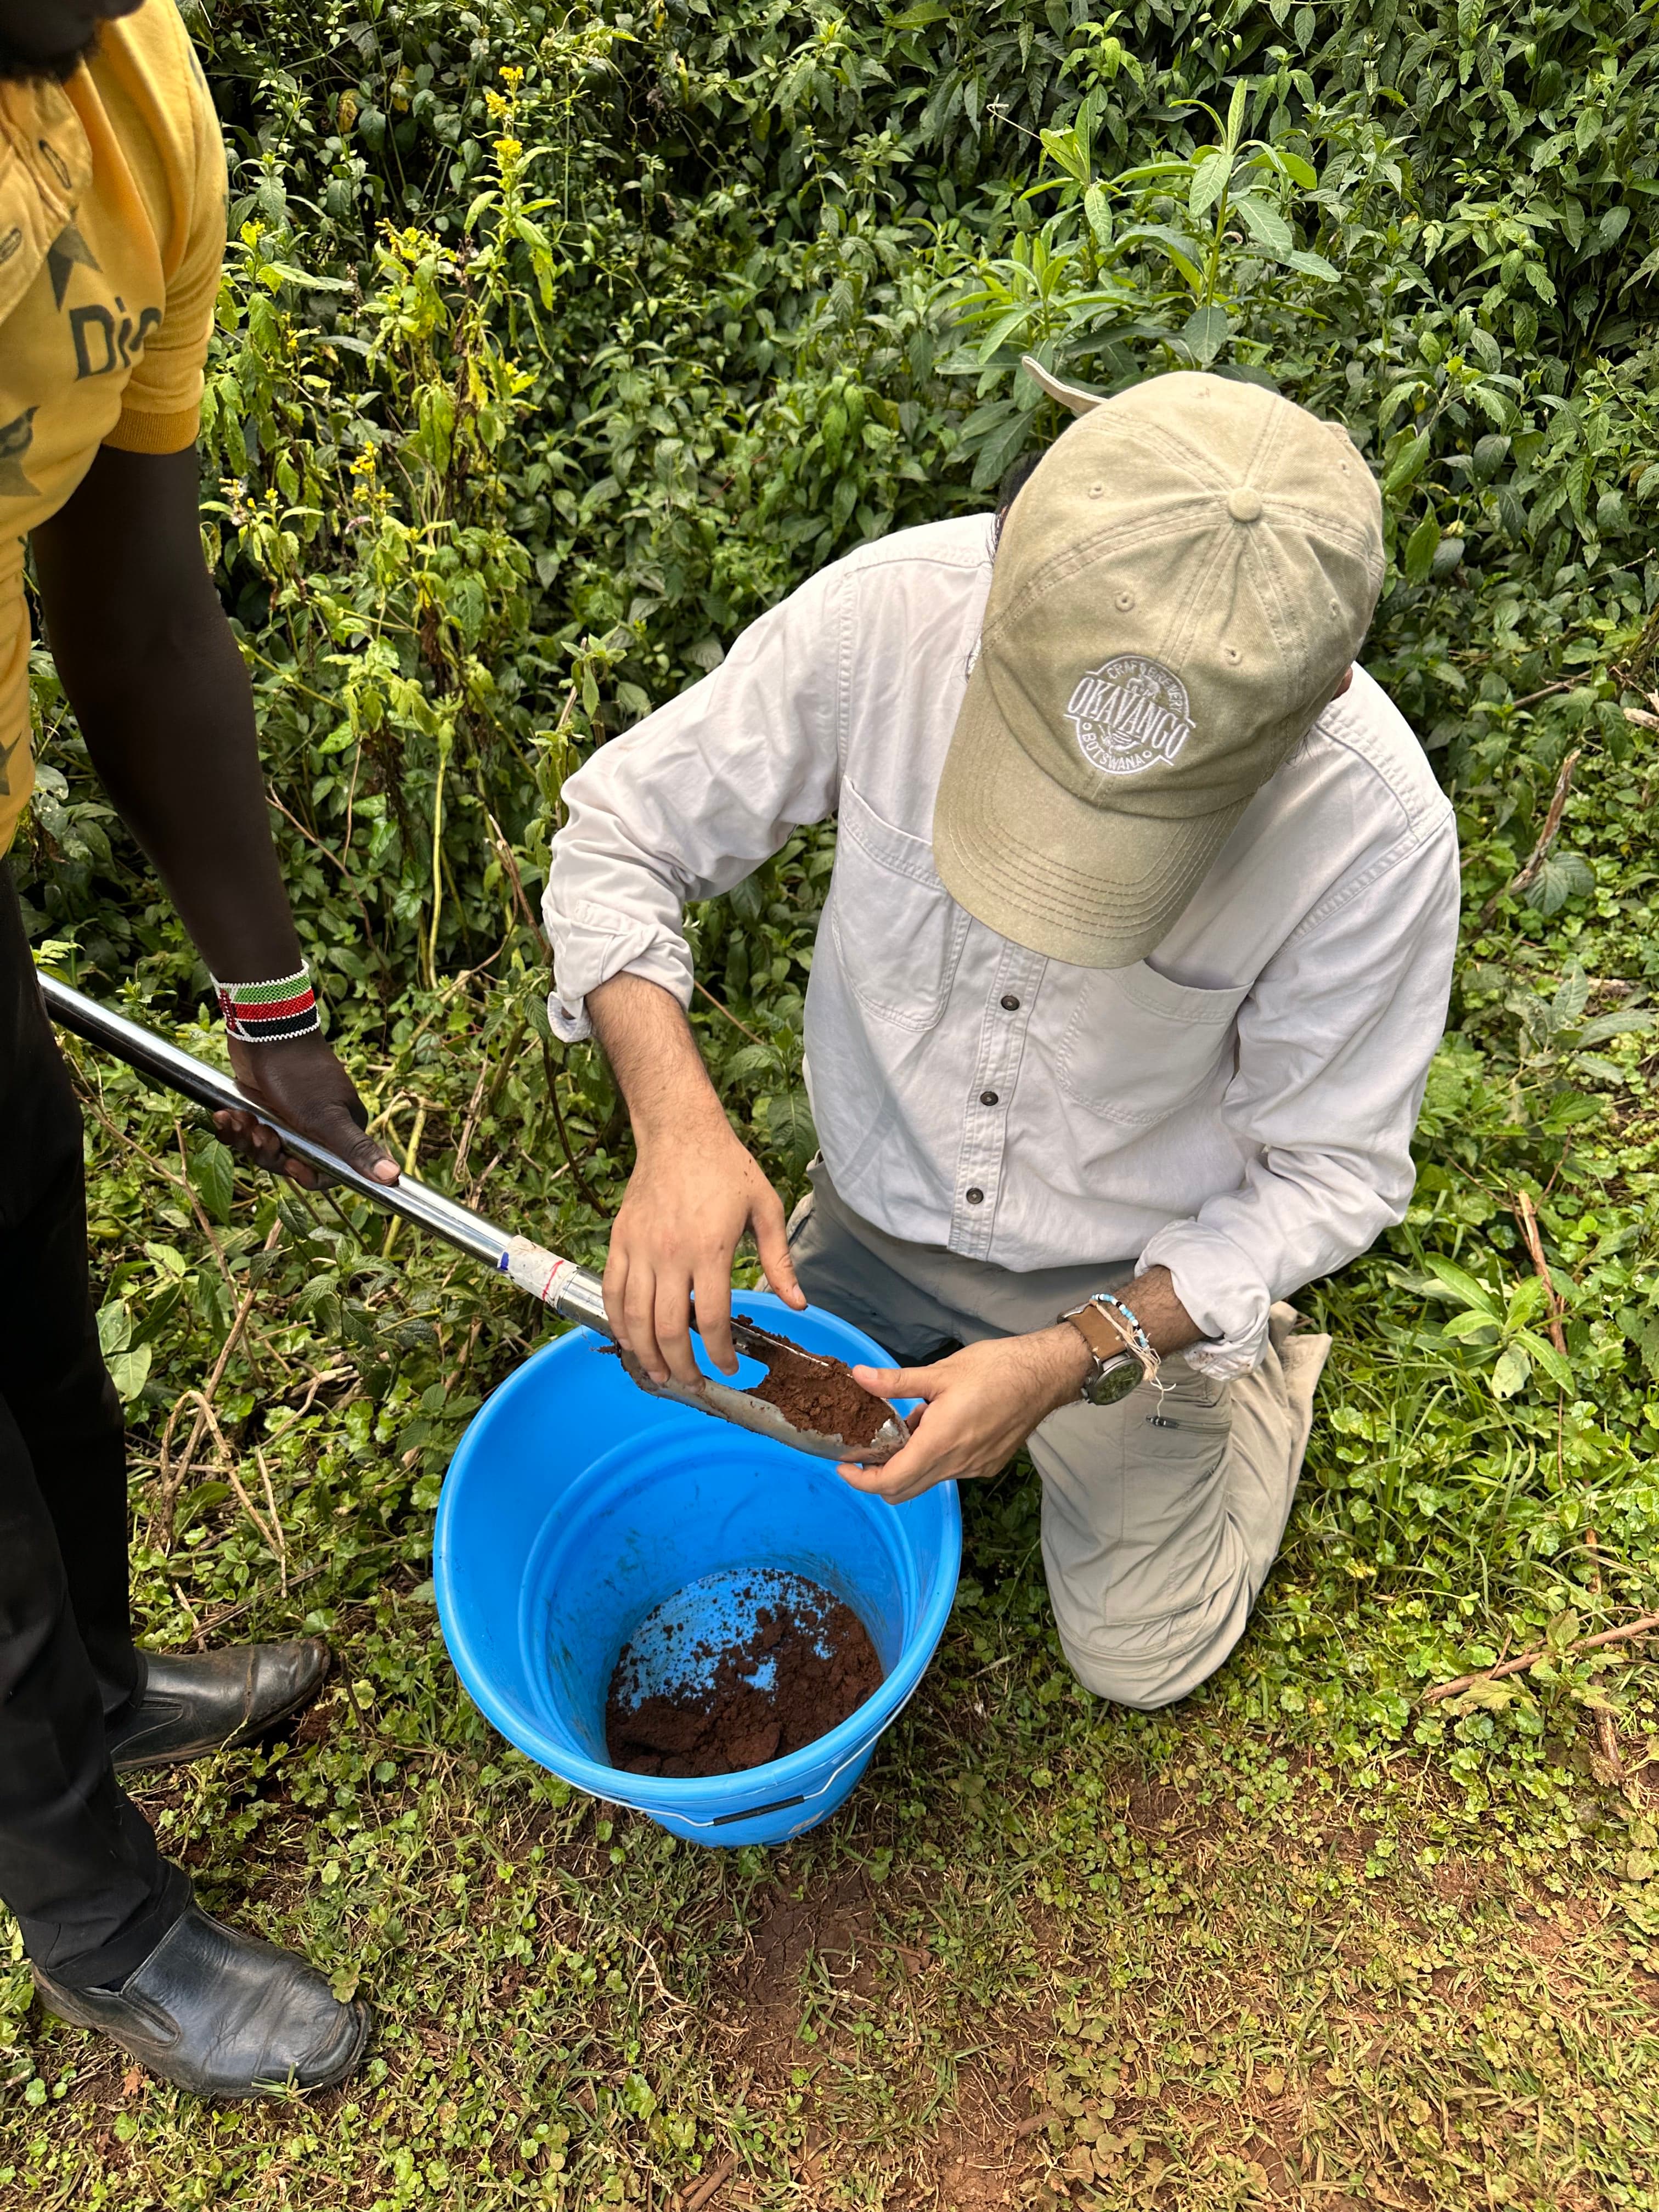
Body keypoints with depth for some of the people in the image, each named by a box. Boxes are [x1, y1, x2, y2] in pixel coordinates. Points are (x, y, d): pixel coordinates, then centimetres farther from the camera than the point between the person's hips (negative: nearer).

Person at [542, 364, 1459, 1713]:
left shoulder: (1377, 830, -32)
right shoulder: (895, 612, -29)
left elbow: (1331, 1171, -17)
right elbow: (619, 829, -16)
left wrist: (1077, 1359, -28)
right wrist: (678, 1121, -32)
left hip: (1131, 1282, -2)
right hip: (872, 1211, 2)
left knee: (1140, 1658, 14)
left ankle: (1270, 1368, 38)